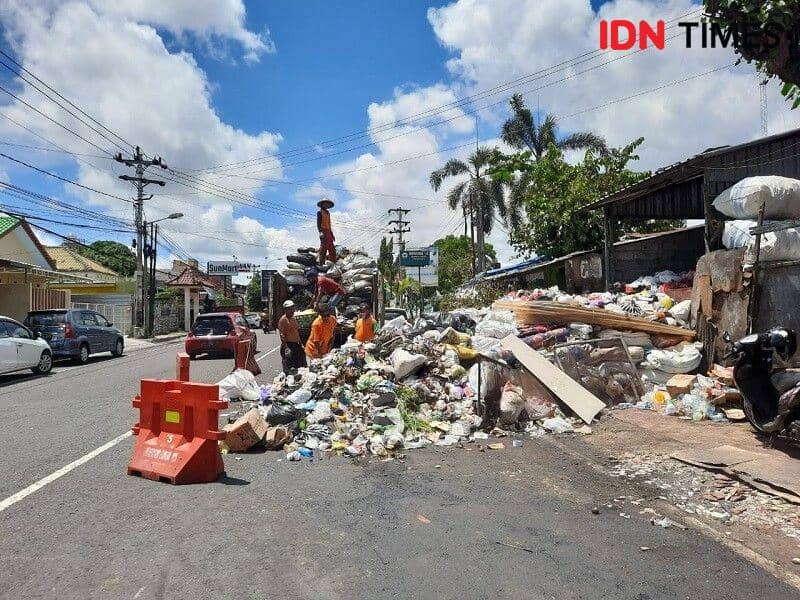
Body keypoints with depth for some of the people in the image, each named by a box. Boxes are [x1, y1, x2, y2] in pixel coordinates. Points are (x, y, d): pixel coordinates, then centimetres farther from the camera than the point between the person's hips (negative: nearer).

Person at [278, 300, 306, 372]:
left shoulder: (294, 319, 15)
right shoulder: (283, 320, -10)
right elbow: (282, 335, -15)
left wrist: (300, 344, 19)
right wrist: (285, 347, -22)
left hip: (296, 344, 8)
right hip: (288, 344, -8)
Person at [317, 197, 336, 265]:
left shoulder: (327, 213, 24)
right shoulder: (320, 212, 2)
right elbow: (318, 222, -9)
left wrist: (332, 234, 22)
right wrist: (320, 232, -23)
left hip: (328, 232, 8)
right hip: (323, 231, -8)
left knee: (332, 249, 4)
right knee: (323, 248, -13)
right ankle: (321, 263, -14)